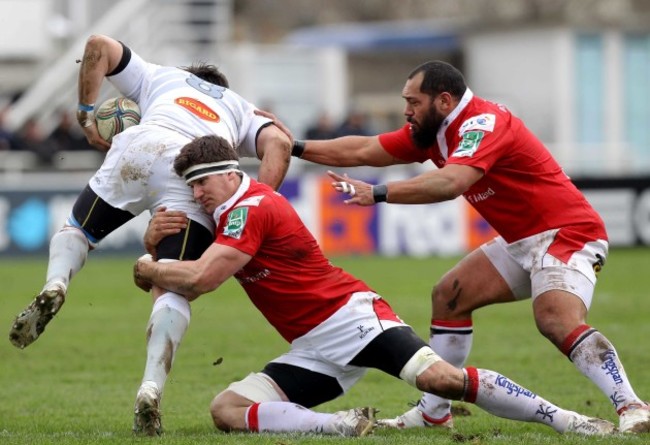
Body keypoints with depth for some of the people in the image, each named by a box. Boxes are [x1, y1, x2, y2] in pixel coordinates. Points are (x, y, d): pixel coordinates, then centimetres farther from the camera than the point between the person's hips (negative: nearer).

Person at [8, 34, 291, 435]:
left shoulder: (158, 77, 38)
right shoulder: (242, 110, 37)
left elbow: (100, 46, 27)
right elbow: (279, 143, 16)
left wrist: (87, 113, 29)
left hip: (138, 149, 0)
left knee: (77, 229, 22)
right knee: (173, 292, -2)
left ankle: (55, 286, -11)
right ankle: (150, 391, -22)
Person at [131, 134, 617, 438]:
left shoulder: (253, 207, -11)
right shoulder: (224, 218, 18)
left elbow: (200, 279, -22)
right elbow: (178, 280, 21)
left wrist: (149, 269, -4)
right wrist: (155, 238, -1)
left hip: (350, 318, -9)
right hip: (314, 353, 9)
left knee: (439, 377, -28)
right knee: (226, 410, -11)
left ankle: (566, 419, -19)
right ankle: (344, 426, -21)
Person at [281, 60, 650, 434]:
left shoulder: (483, 123, -21)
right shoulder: (433, 131, 7)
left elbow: (451, 182, -38)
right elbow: (362, 152, 13)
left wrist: (378, 193, -40)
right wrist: (296, 148, 11)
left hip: (566, 234, -10)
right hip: (521, 241, 10)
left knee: (558, 320, -31)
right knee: (449, 297, 10)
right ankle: (434, 413, 17)